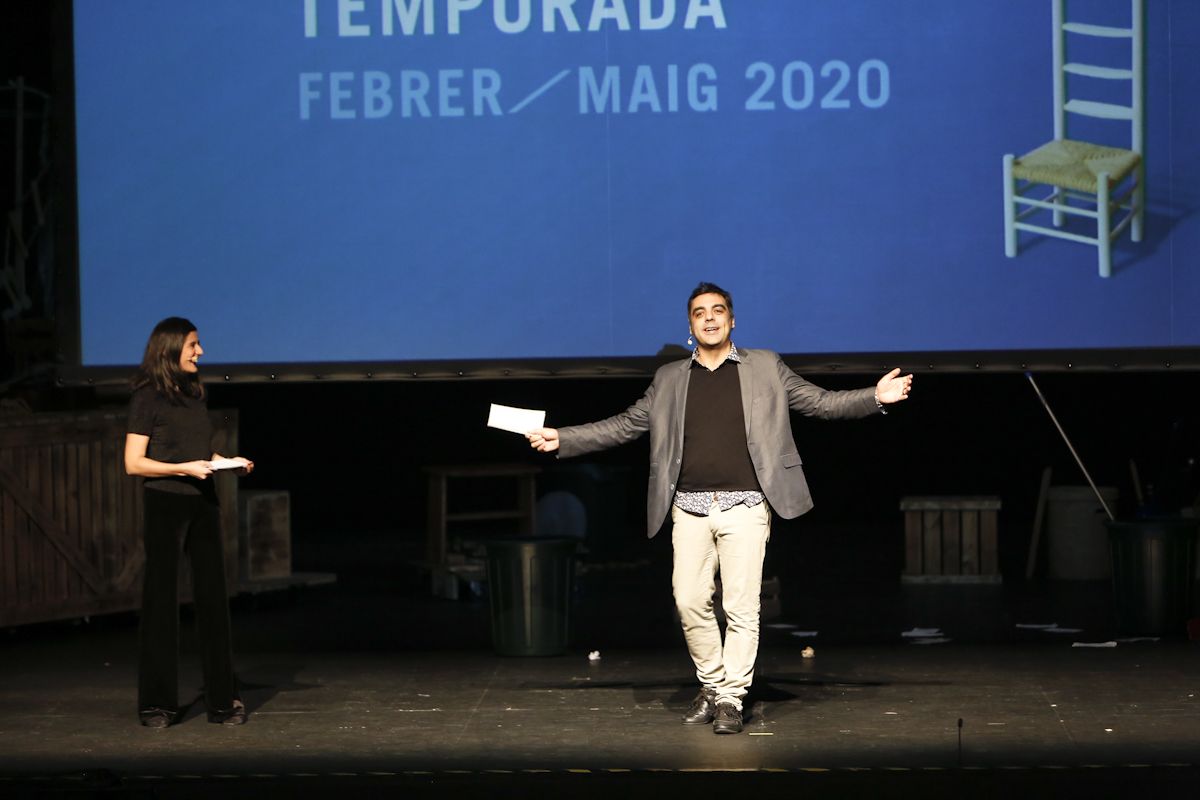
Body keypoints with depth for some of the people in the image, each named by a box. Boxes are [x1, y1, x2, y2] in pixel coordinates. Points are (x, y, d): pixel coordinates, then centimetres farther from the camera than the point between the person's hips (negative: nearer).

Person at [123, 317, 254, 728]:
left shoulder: (194, 394, 14)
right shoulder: (148, 398, -6)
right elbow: (134, 463, -9)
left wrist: (229, 462, 4)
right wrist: (184, 468, -18)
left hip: (202, 503, 6)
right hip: (164, 504, -6)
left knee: (213, 597, 4)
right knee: (161, 600, 0)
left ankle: (223, 699, 9)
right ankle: (156, 702, 6)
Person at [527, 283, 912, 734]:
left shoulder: (765, 368, 9)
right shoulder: (670, 380, 14)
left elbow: (819, 402, 6)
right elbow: (625, 425, 15)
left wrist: (875, 397, -7)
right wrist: (561, 439, 9)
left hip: (744, 506, -2)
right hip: (690, 508, 2)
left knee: (741, 607, -5)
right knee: (690, 602, -2)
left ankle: (731, 698, 3)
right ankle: (711, 685, 17)